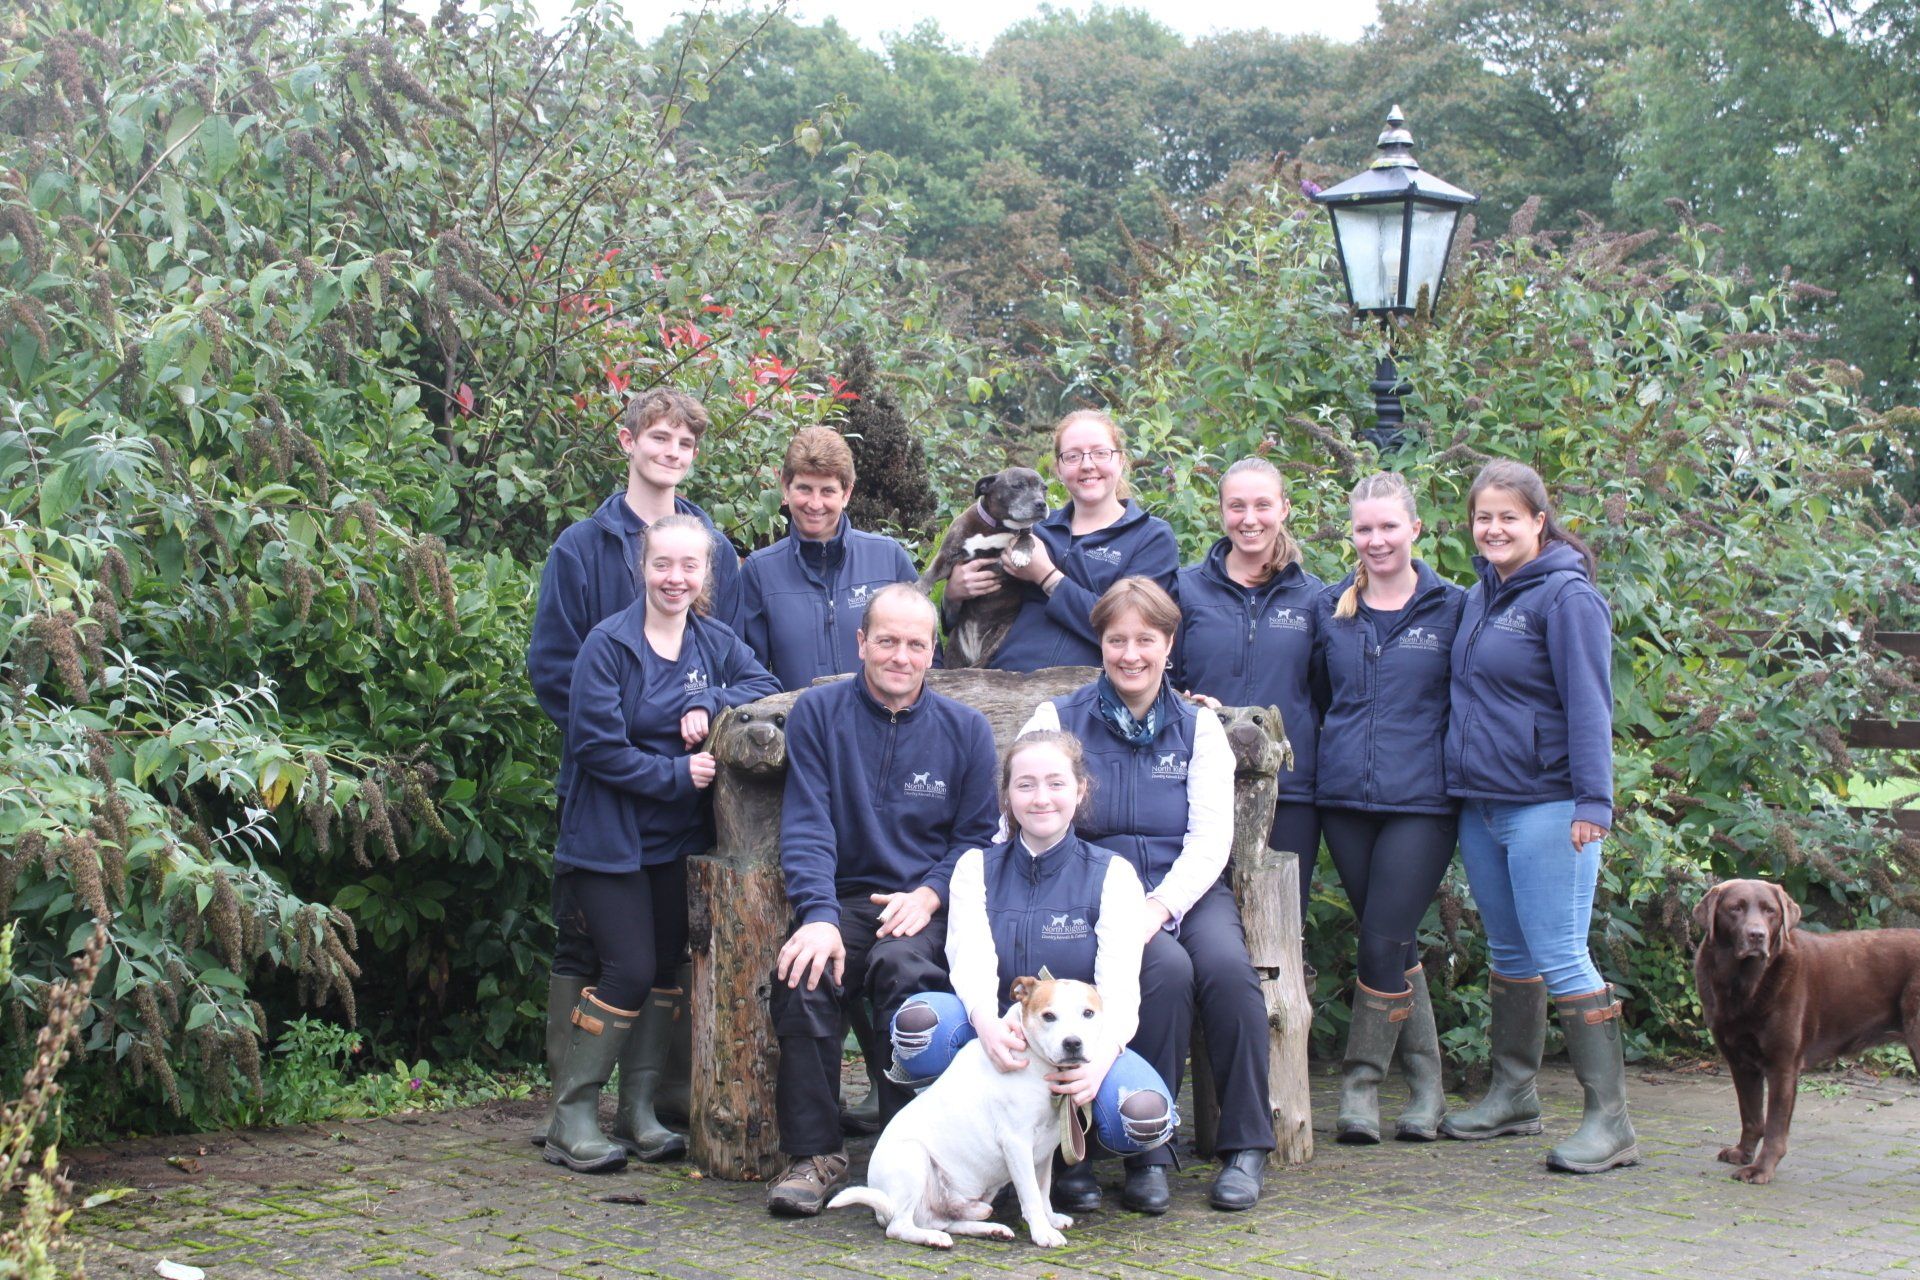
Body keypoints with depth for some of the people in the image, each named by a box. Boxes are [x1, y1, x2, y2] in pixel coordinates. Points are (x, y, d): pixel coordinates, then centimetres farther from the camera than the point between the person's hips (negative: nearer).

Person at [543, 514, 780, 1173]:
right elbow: (597, 747, -15)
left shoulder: (716, 642, 8)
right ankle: (572, 1118, 0)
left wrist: (708, 704, -18)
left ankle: (639, 1113, 19)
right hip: (610, 840, -6)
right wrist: (677, 774, -17)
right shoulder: (608, 644, -10)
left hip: (681, 839, 6)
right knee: (629, 971, -10)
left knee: (667, 967, 8)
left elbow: (765, 687, -3)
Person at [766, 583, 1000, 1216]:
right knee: (804, 972, -31)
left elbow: (976, 837, 10)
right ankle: (814, 1154, -20)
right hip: (843, 898, 1)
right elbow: (805, 827, -2)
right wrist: (819, 917, -18)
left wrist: (928, 896, -9)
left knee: (901, 966, -34)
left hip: (925, 907, -1)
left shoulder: (965, 729, 9)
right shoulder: (817, 712, 6)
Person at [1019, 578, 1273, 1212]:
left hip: (1186, 890, 2)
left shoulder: (1198, 726, 10)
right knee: (1166, 969, -32)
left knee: (1226, 966, -29)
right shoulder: (1058, 720, 6)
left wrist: (1161, 907, -18)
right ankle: (1148, 1149, -19)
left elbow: (1211, 838, 1)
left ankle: (1245, 1147, -15)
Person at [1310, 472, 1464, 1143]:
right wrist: (1332, 761, 8)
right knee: (1392, 944, 7)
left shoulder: (1452, 609, 2)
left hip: (1421, 803, -3)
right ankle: (1426, 1081, 17)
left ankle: (1361, 1081, 5)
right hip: (1345, 801, 3)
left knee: (1383, 943, -8)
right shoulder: (1328, 610, 10)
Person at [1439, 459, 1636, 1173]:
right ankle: (1512, 1097, 28)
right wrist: (1457, 783, 16)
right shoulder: (1478, 599, 14)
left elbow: (1589, 705, -15)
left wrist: (1592, 801, -21)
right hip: (1481, 805, 8)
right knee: (1509, 953, 17)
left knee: (1559, 957, -10)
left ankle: (1609, 1120, -7)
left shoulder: (1565, 597, -9)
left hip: (1546, 808, -8)